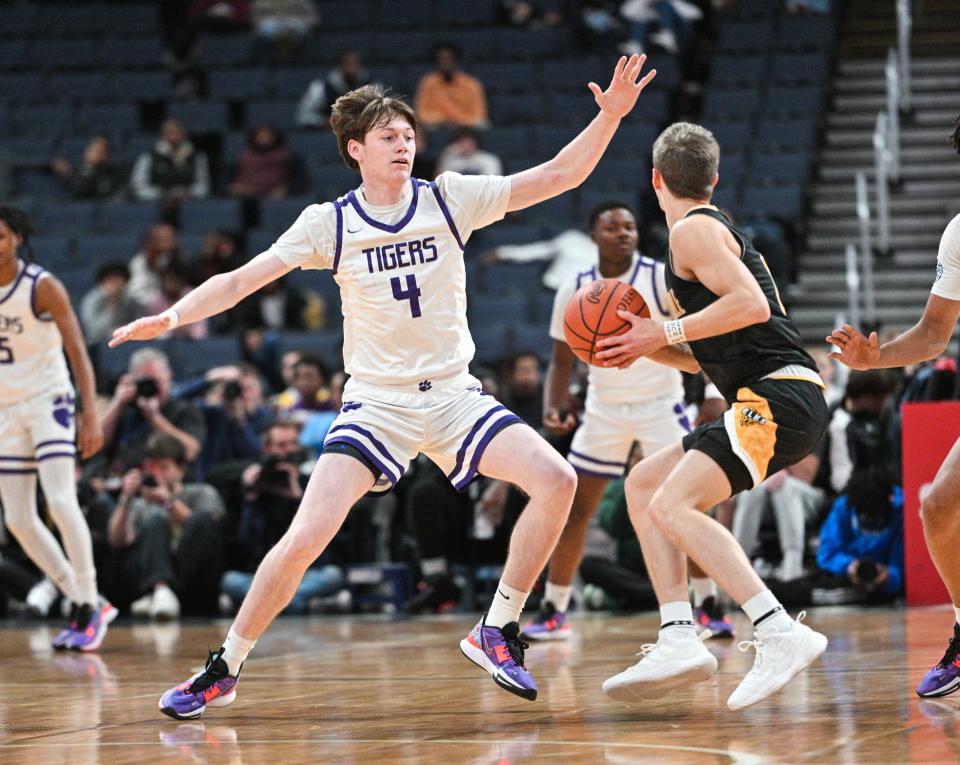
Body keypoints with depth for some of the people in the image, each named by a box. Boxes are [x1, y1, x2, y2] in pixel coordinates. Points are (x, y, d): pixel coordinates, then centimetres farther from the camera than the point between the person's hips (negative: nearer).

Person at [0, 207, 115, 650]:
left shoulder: (42, 287, -10)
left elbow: (77, 351, -12)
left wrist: (91, 416, -19)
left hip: (48, 402, -6)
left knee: (61, 503, -21)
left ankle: (89, 606, -10)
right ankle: (83, 605, 12)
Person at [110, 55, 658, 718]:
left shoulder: (451, 200, -2)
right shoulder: (329, 223, -4)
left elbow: (557, 176, -4)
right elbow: (241, 279, -5)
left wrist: (610, 116, -18)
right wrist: (171, 316, -21)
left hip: (454, 396, 2)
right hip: (375, 404, -2)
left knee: (555, 480, -18)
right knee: (306, 538, -18)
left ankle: (496, 633, -2)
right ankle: (223, 671, 0)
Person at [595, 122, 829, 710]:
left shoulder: (693, 229, -4)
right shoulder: (721, 231, 26)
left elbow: (751, 305, -19)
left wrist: (666, 333, -12)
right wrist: (643, 345, 19)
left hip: (780, 397, -10)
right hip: (771, 401, 10)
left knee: (672, 505, -21)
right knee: (644, 484, 13)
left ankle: (782, 635, -29)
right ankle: (679, 640, 1)